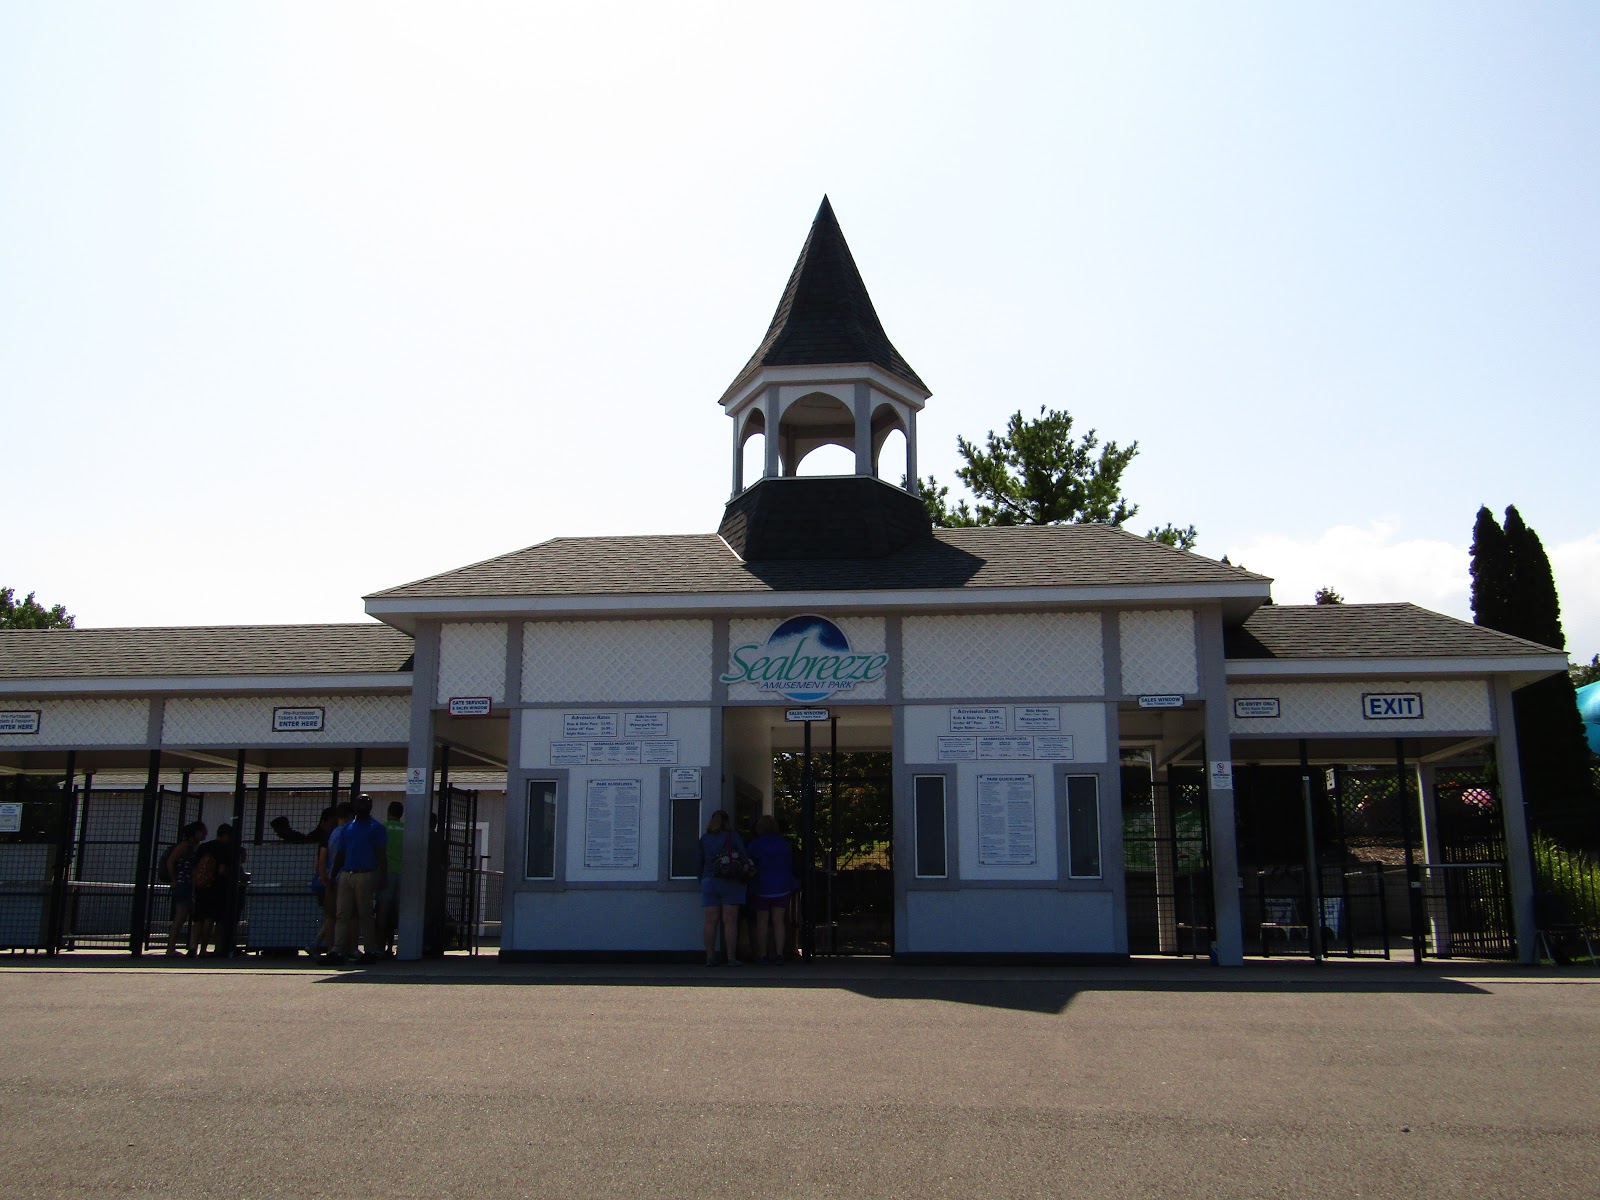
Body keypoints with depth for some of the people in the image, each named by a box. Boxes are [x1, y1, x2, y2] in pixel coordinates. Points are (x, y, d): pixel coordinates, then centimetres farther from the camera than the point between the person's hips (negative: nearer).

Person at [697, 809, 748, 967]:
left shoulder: (704, 839, 9)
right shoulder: (733, 837, 0)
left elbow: (699, 862, 11)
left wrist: (701, 882, 18)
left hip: (709, 881, 3)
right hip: (730, 882, -3)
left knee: (710, 921, 3)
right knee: (730, 921, -4)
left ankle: (710, 957, 1)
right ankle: (731, 958, -6)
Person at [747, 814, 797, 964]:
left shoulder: (754, 845, -6)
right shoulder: (784, 844, 2)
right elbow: (790, 866, 9)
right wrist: (790, 884, 21)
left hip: (761, 888, -2)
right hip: (781, 888, 2)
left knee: (762, 922, 5)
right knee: (778, 921, 4)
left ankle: (762, 954, 7)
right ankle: (779, 953, -2)